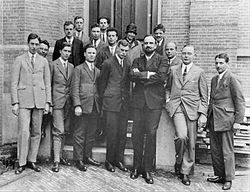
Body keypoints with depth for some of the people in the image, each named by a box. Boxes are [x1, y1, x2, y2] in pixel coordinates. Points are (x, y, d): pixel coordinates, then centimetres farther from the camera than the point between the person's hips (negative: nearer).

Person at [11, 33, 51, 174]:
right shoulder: (19, 60, 6)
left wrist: (47, 102, 3)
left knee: (36, 132, 5)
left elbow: (47, 83, 10)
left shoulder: (44, 61, 12)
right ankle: (21, 163, 4)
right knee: (24, 132, -8)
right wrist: (15, 102, -5)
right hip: (24, 100, -2)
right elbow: (14, 83, 3)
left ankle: (32, 160, 16)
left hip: (39, 101, 2)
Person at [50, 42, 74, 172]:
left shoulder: (71, 66, 15)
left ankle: (59, 155, 22)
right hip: (57, 102, -5)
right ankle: (56, 161, -5)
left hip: (68, 102, 5)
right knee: (58, 131, -8)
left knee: (63, 131, 10)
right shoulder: (53, 65, -1)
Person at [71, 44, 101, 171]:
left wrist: (100, 105, 9)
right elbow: (75, 88, -4)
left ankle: (87, 156, 22)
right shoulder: (79, 69, 3)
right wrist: (77, 105, -14)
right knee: (80, 134, -1)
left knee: (91, 134, 10)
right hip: (83, 106, -5)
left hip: (95, 107, 5)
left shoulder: (98, 71, 18)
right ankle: (78, 159, 8)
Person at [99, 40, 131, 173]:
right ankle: (109, 160, 12)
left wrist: (126, 96, 11)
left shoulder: (128, 64, 12)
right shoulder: (108, 63, -2)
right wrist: (103, 98, 6)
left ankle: (119, 160, 18)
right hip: (111, 102, -5)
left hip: (124, 103, 5)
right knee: (112, 132, -2)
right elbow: (102, 82, 3)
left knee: (122, 133, 6)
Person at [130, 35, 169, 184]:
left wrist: (141, 77, -6)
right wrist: (149, 74, -12)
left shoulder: (162, 60, 7)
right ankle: (137, 166, 18)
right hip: (138, 101, 3)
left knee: (151, 134, -3)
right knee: (137, 134, 4)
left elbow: (161, 77, -11)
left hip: (155, 101, -3)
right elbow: (133, 75, -1)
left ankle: (147, 170, 7)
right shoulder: (137, 61, 17)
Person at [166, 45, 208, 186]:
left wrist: (203, 114, -3)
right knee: (182, 136, -21)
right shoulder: (173, 70, 12)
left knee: (191, 143, 2)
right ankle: (178, 161, 7)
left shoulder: (199, 72, 6)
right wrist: (169, 98, 7)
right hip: (177, 107, 0)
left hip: (192, 109, 0)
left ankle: (185, 172, 18)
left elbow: (204, 96, 5)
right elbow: (168, 87, 24)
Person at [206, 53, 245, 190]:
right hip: (213, 120, 7)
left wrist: (238, 121, -14)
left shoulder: (232, 78, -7)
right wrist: (208, 117, 16)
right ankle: (219, 175, 24)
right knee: (215, 150, 12)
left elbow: (240, 101, -9)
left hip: (225, 120, -7)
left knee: (227, 151, 1)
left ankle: (228, 179, 12)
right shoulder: (214, 79, 16)